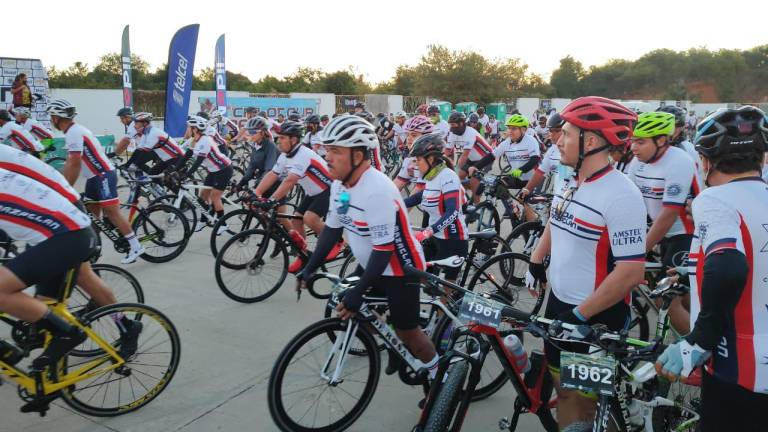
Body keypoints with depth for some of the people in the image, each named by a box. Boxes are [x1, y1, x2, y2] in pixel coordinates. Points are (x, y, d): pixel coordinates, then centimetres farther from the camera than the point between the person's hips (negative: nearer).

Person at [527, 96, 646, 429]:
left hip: (596, 316, -7)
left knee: (587, 398, 8)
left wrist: (581, 314, -21)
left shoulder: (620, 195, -22)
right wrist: (535, 262, 13)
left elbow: (631, 272, -25)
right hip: (558, 302, 7)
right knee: (563, 386, 19)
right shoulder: (568, 183, 3)